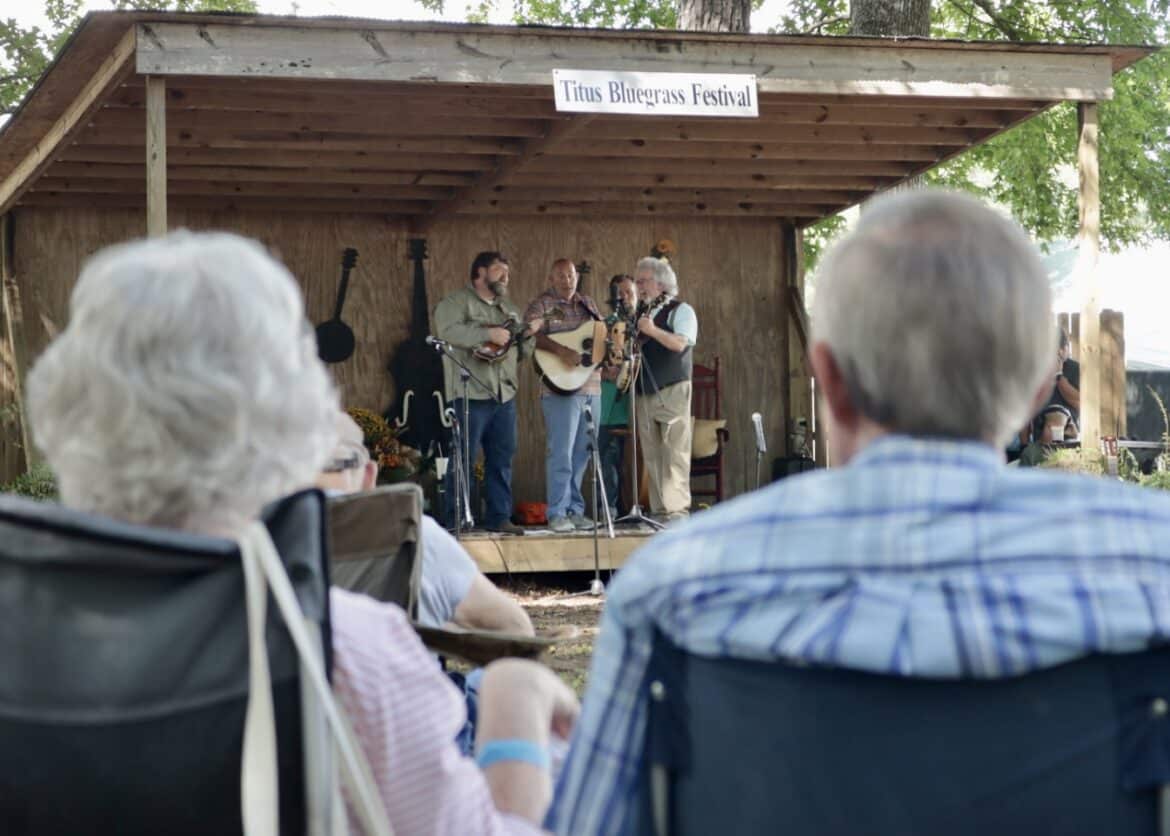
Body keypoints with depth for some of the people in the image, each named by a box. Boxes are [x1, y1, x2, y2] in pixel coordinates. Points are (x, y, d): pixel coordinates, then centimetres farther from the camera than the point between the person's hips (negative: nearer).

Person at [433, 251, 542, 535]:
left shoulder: (508, 308, 22)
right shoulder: (456, 302, -2)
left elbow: (521, 352, 25)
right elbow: (447, 331, -21)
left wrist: (527, 335, 4)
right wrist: (488, 334, -24)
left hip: (504, 394, 7)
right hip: (471, 393, -7)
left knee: (502, 458, 9)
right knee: (463, 459, -5)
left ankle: (499, 517, 15)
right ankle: (455, 520, -1)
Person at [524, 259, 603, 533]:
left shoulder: (587, 304, 18)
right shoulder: (541, 305, -2)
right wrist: (562, 351, -29)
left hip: (592, 387, 7)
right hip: (561, 387, -6)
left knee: (581, 453, 10)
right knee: (560, 453, -8)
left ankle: (575, 509, 17)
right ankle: (557, 514, -5)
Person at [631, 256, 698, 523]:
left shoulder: (680, 310, 0)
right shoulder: (638, 313, 20)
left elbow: (680, 343, -17)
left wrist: (652, 330, -23)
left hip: (672, 390, -6)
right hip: (645, 391, 6)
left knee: (675, 451, -10)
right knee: (651, 454, 4)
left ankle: (677, 509, -11)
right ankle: (659, 510, 7)